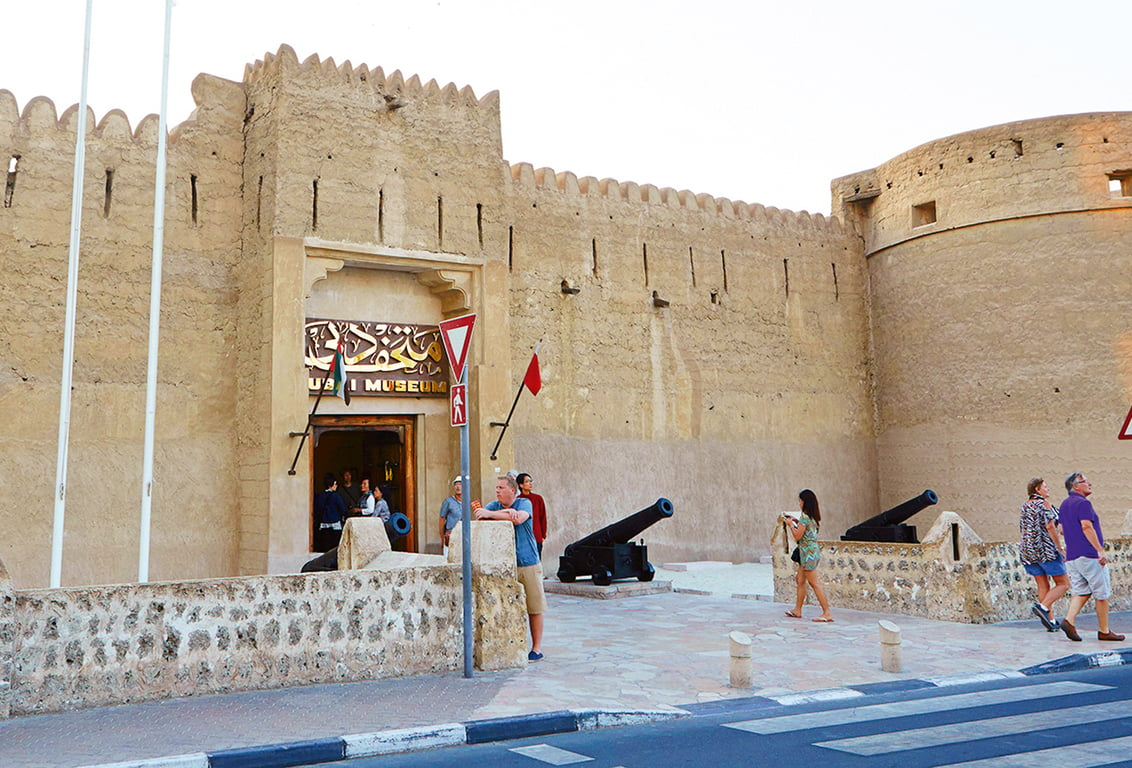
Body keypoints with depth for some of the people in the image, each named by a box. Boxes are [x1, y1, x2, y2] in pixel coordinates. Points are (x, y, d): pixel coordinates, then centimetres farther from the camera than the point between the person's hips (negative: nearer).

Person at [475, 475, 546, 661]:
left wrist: (490, 514, -18)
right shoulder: (495, 505, 10)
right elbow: (480, 516, -7)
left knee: (534, 608, 0)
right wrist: (506, 512, -18)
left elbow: (518, 519, -22)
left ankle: (537, 648, 9)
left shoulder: (524, 503, -2)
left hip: (528, 563, -3)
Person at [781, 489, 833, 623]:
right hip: (812, 551, 10)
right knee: (800, 581, 14)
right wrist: (796, 521, 17)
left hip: (808, 552, -10)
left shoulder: (804, 517, -16)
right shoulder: (813, 516, 11)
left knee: (814, 583, -7)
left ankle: (827, 613, -6)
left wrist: (791, 524, -2)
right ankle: (797, 610, 21)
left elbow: (797, 536, -15)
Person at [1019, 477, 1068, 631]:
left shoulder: (1025, 506, 15)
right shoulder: (1044, 503, -8)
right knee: (1063, 584, 1)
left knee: (1043, 586, 9)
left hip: (1027, 551, 8)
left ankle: (1050, 620, 7)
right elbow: (1050, 527, -16)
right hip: (1046, 549, -7)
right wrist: (1060, 549, -12)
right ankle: (1042, 607, -15)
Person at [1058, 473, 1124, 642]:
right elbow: (1087, 526, -21)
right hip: (1089, 555, -8)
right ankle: (1103, 631, 9)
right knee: (1102, 593, 3)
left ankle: (1069, 620, -11)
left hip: (1072, 556, 8)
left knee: (1081, 591, 8)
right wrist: (1100, 550, -23)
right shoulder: (1083, 503, -11)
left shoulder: (1064, 505, 17)